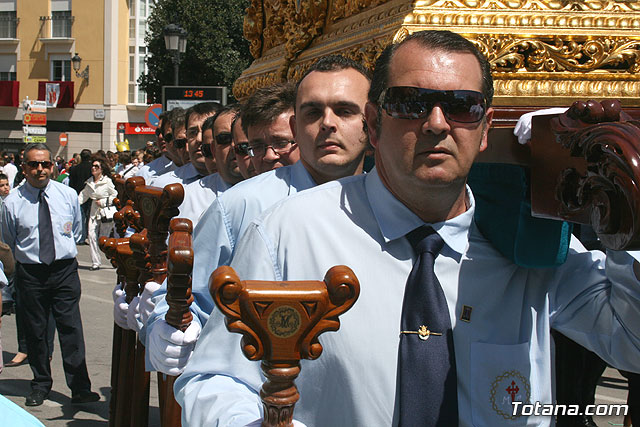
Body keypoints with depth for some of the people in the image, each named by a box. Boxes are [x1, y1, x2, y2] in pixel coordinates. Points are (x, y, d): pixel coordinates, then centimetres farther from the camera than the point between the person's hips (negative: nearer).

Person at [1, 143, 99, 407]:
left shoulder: (68, 195, 2)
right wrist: (28, 257, 9)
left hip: (65, 269, 0)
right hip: (30, 272, 0)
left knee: (71, 327, -3)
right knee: (35, 330, 7)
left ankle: (79, 388, 1)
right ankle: (40, 385, 23)